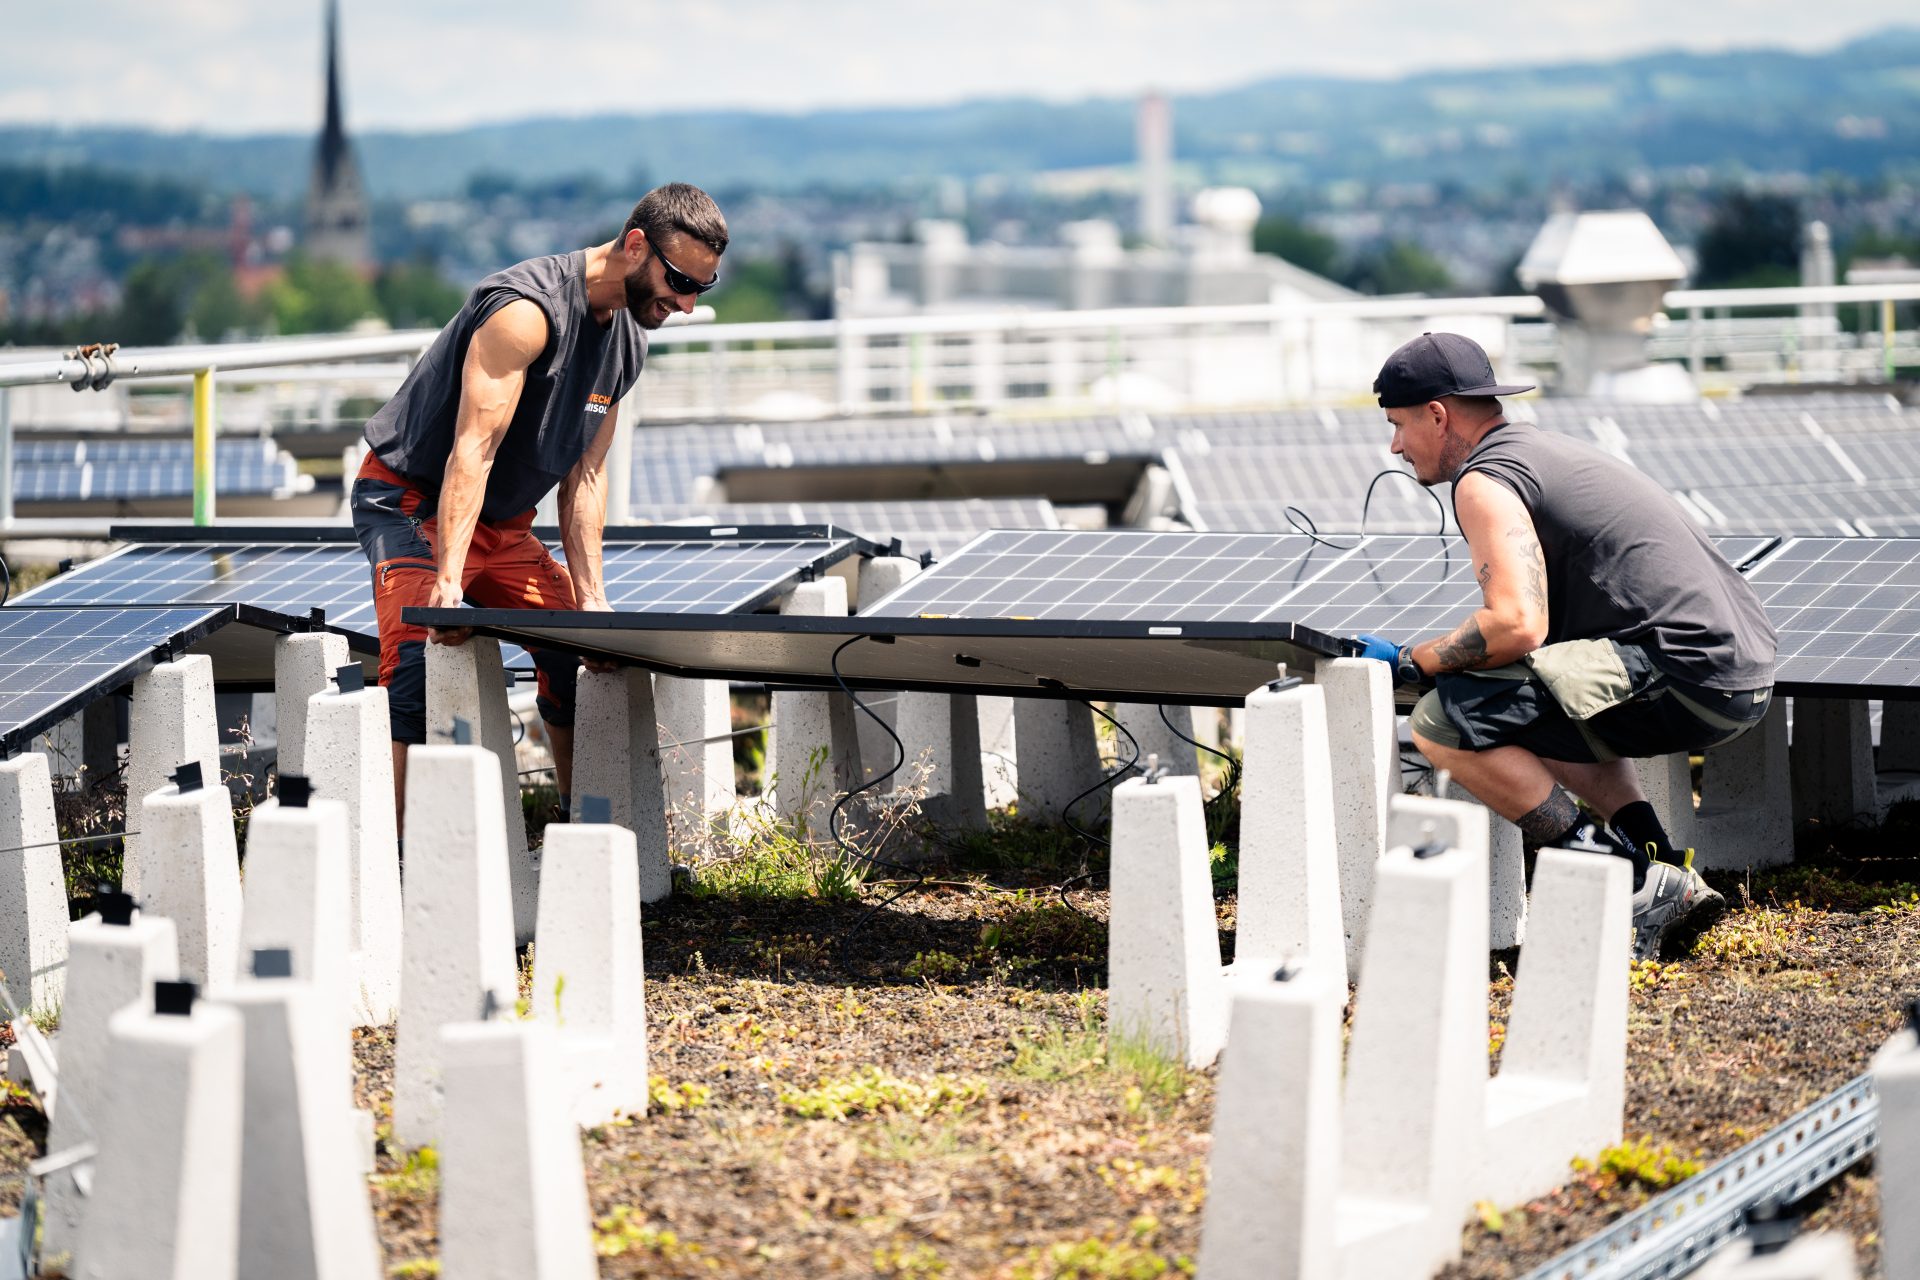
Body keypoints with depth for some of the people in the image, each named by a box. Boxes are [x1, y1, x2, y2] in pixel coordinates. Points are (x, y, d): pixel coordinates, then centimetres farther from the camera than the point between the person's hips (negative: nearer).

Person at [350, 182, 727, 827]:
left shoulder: (630, 341, 2)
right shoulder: (529, 308, -25)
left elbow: (585, 477, 5)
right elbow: (473, 448, -32)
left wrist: (591, 600, -4)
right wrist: (447, 581, -39)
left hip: (503, 522, 8)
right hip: (409, 501, -8)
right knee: (419, 654, -24)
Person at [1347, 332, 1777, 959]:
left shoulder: (1485, 480, -6)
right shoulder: (1546, 448, 24)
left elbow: (1517, 624, -20)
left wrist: (1411, 661, -6)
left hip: (1685, 676, -10)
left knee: (1442, 724, -13)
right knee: (1541, 714, 34)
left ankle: (1631, 886, -10)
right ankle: (1666, 873, 16)